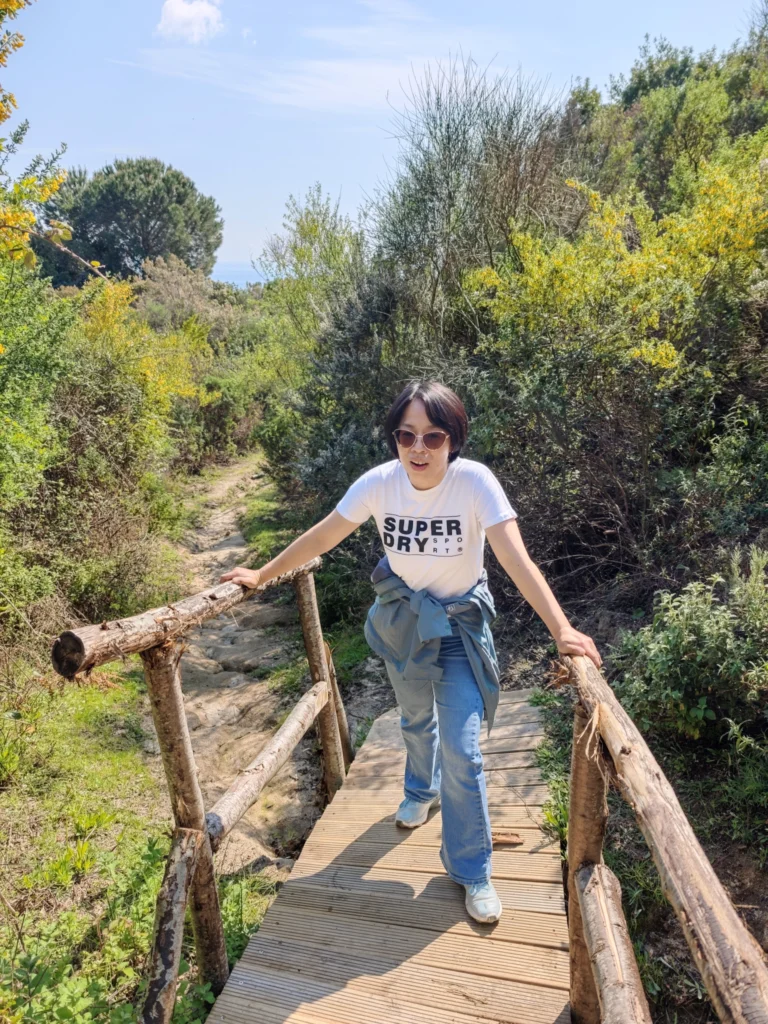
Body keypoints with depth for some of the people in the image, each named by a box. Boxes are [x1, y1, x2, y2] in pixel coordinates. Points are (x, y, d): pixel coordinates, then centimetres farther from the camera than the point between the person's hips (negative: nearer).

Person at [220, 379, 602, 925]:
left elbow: (517, 560, -35)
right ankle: (422, 789, 58)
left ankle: (472, 869, 18)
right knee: (417, 718, 26)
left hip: (460, 620, -3)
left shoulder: (475, 480, -28)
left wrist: (563, 628, -46)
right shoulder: (379, 482, -20)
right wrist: (261, 575, -2)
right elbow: (321, 537, -9)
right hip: (402, 616, 3)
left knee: (462, 749, -5)